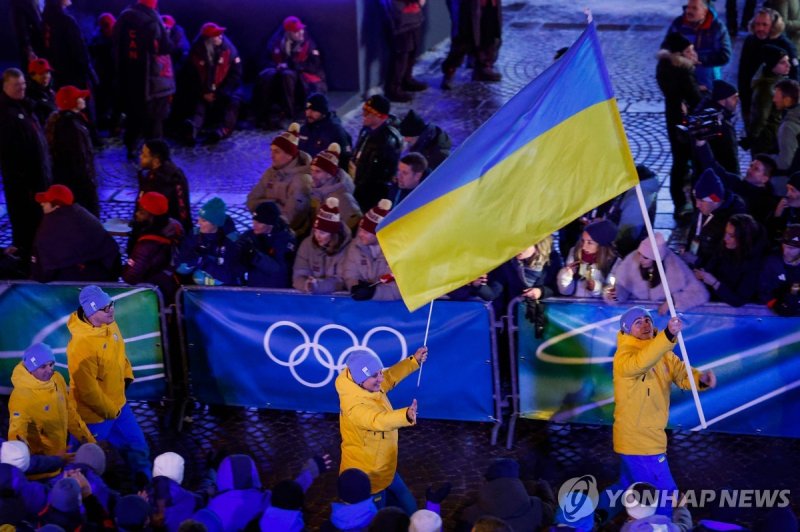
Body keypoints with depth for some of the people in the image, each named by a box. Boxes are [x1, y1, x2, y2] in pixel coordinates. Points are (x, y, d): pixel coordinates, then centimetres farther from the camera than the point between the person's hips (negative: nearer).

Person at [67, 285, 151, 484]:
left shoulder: (110, 324, -7)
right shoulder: (81, 344, -33)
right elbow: (87, 390, -27)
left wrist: (127, 376, 5)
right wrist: (108, 411, -16)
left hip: (119, 404, 8)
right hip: (94, 413, -8)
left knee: (137, 446, 20)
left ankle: (146, 482, 37)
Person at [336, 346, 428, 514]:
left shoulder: (366, 386, -8)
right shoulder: (355, 406, -35)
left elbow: (390, 377, 13)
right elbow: (379, 420, -54)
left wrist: (414, 361, 6)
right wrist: (406, 415, -72)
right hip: (367, 478, -9)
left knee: (408, 511, 24)